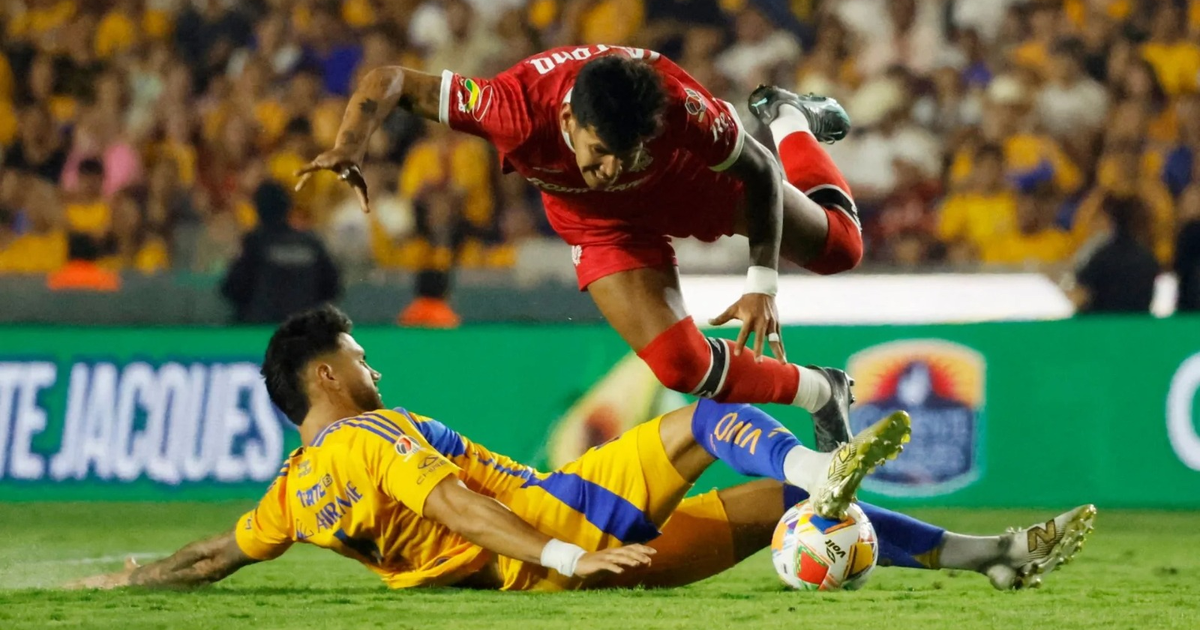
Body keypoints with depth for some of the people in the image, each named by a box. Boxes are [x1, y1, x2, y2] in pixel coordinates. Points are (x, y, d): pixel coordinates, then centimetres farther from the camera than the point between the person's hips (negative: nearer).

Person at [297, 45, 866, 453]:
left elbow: (761, 171, -22)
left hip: (695, 176, 0)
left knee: (838, 246, 18)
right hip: (606, 223, 0)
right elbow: (387, 81, -35)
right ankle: (820, 393, 16)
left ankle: (789, 119, 48)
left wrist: (762, 285, -25)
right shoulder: (518, 110, -44)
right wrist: (350, 148, -53)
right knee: (684, 368, -14)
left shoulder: (681, 108, -42)